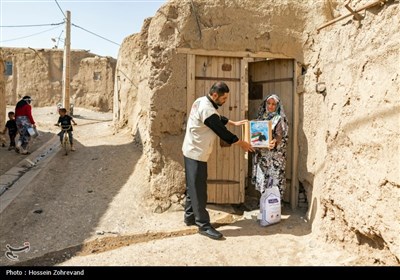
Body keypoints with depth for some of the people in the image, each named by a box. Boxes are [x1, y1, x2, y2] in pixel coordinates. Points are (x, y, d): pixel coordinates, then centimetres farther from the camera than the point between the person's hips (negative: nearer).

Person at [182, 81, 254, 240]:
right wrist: (241, 143, -6)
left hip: (193, 151, 10)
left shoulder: (202, 101, 6)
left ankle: (190, 217, 30)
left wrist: (234, 123, 26)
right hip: (196, 153, -10)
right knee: (198, 189, -4)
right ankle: (204, 225, 4)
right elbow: (221, 131, -18)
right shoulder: (207, 110, -25)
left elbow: (218, 119, 23)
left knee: (193, 187, 17)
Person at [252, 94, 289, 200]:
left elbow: (282, 137, -13)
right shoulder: (261, 117, 12)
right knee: (263, 179, 11)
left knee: (274, 179, -2)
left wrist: (275, 142, -33)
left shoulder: (280, 119, -5)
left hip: (275, 155, -5)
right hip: (261, 154, 5)